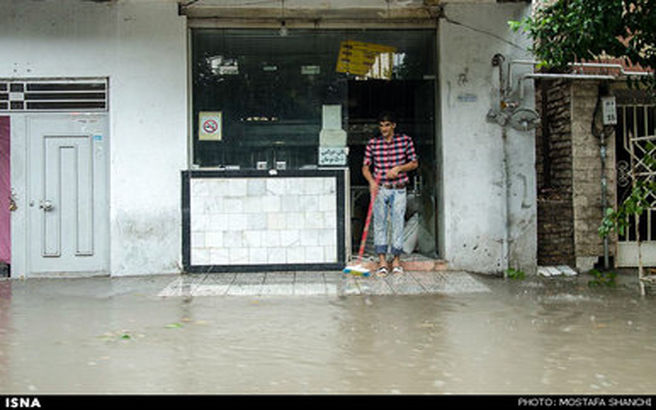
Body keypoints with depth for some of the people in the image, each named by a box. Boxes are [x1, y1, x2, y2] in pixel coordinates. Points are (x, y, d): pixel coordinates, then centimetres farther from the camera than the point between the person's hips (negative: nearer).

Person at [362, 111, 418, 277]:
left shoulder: (405, 140, 0)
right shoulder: (372, 143, 0)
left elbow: (414, 163, 6)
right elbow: (365, 167, 1)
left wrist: (399, 168, -11)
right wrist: (371, 181, -18)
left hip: (398, 190, 0)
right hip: (380, 189, 0)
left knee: (398, 224, 3)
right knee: (379, 224, -1)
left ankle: (396, 260, 14)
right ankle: (382, 261, 2)